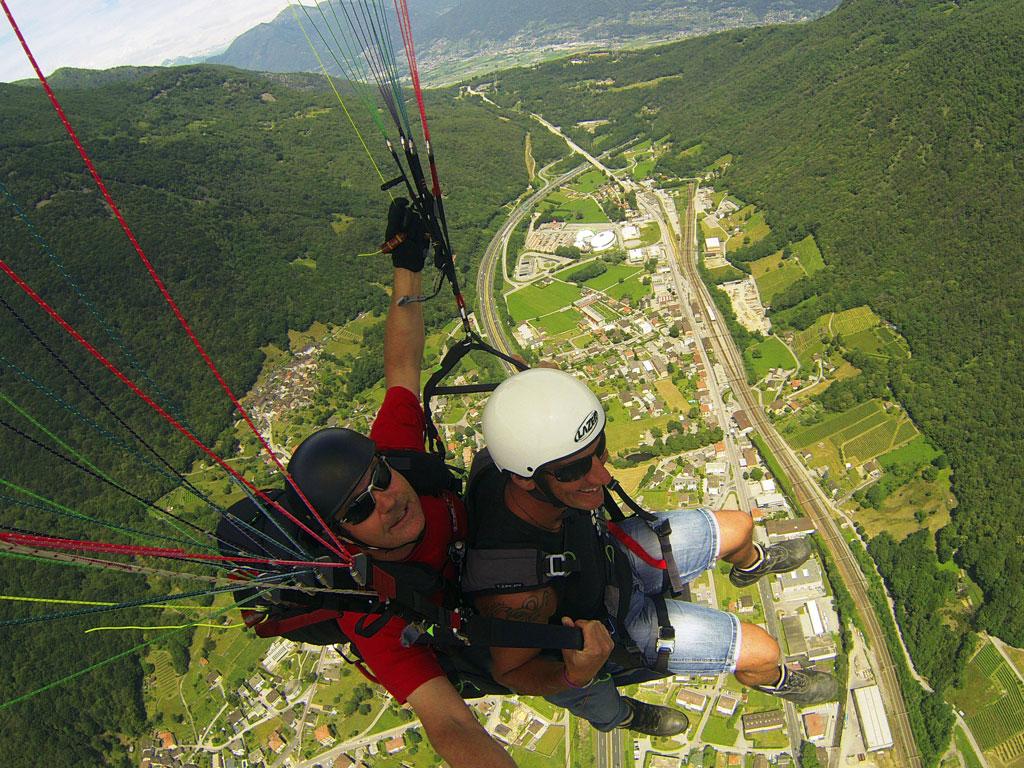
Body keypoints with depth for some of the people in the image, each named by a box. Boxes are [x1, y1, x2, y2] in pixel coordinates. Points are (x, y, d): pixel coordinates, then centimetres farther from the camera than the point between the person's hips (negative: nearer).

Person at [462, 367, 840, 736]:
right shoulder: (515, 589, -47)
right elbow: (510, 670, -26)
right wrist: (576, 675, -42)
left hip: (608, 549, 5)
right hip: (607, 623, -5)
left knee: (738, 527, 16)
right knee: (762, 651, 0)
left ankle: (750, 565, 57)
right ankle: (774, 679, 41)